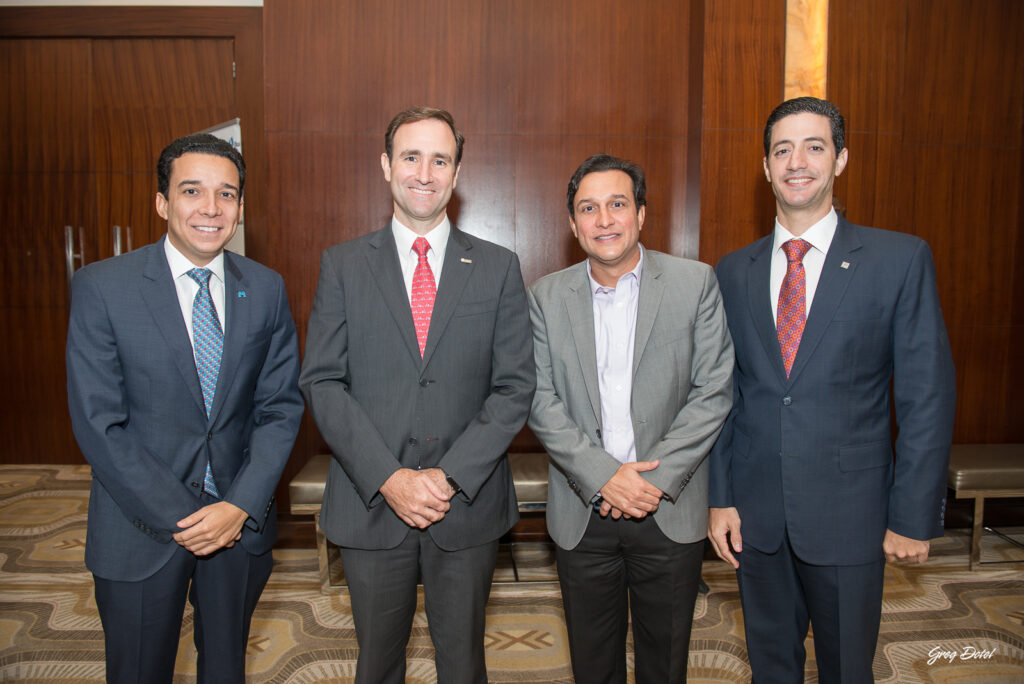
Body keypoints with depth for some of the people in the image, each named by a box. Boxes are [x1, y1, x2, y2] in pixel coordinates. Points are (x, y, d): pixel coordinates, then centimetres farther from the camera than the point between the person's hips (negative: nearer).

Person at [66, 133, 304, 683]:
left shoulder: (266, 289, -2)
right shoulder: (101, 287, -10)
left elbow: (281, 407, -1)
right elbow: (98, 424, -12)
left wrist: (242, 506, -12)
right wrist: (177, 518, -14)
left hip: (241, 520, 3)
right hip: (142, 527, -2)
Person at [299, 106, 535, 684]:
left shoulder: (499, 268, 1)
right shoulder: (343, 265, 1)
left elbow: (515, 387, -4)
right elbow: (322, 382, -4)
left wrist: (450, 476, -14)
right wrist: (388, 477, -14)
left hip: (468, 503, 0)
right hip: (371, 503, 0)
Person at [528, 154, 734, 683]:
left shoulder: (696, 283, -4)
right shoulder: (547, 296, 0)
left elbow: (713, 392, -7)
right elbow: (540, 402, -4)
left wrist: (657, 478, -14)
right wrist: (604, 476, -15)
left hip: (671, 510, -1)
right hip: (583, 510, 1)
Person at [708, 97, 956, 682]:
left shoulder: (901, 260, -5)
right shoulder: (734, 272, 3)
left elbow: (928, 397, -6)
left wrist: (914, 517, -7)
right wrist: (720, 497, 1)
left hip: (848, 513, -2)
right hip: (755, 513, 3)